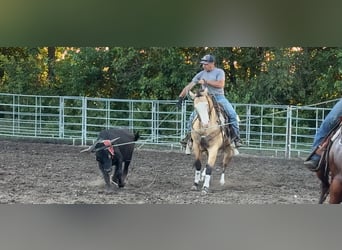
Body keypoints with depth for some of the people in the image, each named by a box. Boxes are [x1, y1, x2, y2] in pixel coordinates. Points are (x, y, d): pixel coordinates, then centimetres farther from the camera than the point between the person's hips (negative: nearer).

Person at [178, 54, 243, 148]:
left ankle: (236, 136, -10)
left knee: (232, 114, -20)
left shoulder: (219, 72, -1)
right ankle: (188, 135, 4)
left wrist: (206, 81, -18)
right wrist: (181, 97, 0)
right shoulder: (201, 74, 10)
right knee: (193, 115, -9)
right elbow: (189, 86, 8)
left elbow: (220, 84, -18)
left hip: (219, 97, -3)